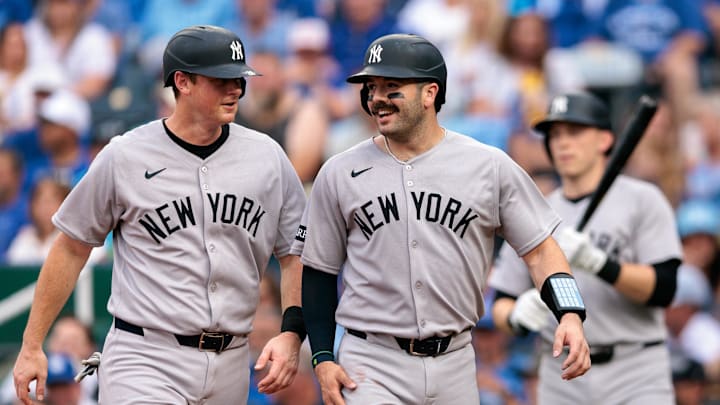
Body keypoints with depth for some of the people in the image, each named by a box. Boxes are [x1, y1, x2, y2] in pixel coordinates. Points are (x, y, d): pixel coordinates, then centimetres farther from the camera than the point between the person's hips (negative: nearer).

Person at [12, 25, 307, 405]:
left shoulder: (268, 156, 7)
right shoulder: (124, 156, -2)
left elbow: (295, 255, 11)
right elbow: (72, 248, 5)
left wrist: (290, 333, -5)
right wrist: (31, 347, 5)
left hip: (230, 368, 4)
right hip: (144, 358, -4)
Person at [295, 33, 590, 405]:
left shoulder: (489, 166, 1)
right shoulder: (339, 174, 3)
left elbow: (539, 249, 3)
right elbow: (319, 270, 9)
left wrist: (570, 315, -14)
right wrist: (322, 359, 1)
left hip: (454, 364, 1)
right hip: (371, 365, -1)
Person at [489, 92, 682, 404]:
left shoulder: (643, 200, 1)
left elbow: (662, 290, -9)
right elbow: (501, 305, 11)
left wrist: (599, 264, -23)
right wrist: (517, 317, -13)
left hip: (636, 378, -4)